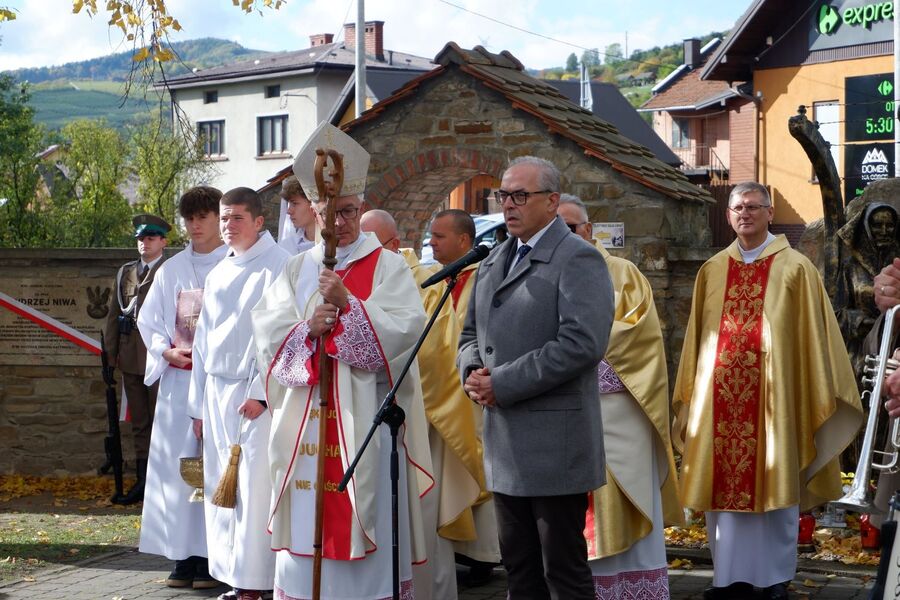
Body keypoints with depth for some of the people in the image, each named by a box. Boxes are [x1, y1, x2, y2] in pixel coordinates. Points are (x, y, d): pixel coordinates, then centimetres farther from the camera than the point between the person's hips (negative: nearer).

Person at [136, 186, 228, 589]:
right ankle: (184, 556, 6)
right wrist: (168, 351, -2)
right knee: (178, 462, 1)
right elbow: (148, 320, 15)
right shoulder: (172, 270, 13)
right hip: (178, 378, 4)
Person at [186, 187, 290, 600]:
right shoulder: (218, 275, 16)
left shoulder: (278, 266, -6)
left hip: (254, 393, -7)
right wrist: (199, 405, 16)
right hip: (217, 392, 7)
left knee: (253, 488, -7)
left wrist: (260, 392, -17)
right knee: (221, 487, 8)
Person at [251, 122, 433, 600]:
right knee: (308, 521, 4)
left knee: (365, 520, -2)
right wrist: (307, 328, -15)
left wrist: (347, 305, -20)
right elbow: (267, 331, 3)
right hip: (306, 420, 3)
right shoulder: (297, 270, 12)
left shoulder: (386, 266, 1)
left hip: (366, 417, -3)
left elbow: (403, 330, -11)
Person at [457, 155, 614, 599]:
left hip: (554, 441, -8)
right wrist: (472, 372, -1)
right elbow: (471, 333, 23)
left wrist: (502, 384, -18)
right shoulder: (494, 260, 16)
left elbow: (582, 342, -21)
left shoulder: (578, 259, -10)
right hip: (505, 443, 8)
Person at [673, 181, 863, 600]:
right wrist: (691, 393, 8)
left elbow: (814, 336, 0)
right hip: (720, 396, 3)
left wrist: (818, 395, -3)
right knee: (725, 483, 5)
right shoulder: (712, 271, 11)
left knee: (774, 484, 2)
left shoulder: (795, 268, 0)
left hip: (774, 395, -3)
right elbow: (697, 339, 13)